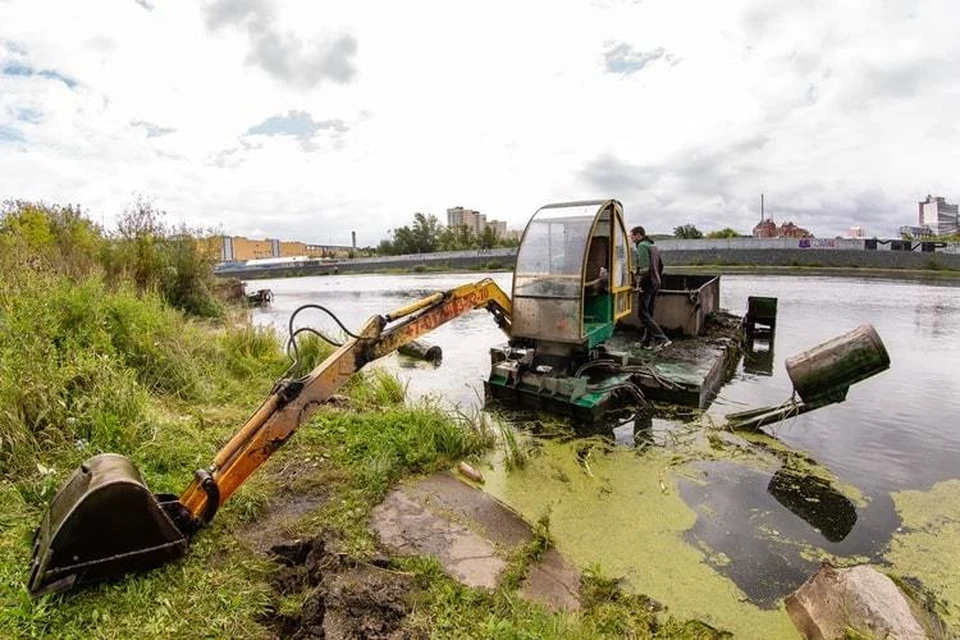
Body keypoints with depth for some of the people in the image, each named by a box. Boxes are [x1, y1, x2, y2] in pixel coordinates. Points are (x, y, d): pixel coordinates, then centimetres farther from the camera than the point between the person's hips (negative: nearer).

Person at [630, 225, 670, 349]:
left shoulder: (642, 246, -12)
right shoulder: (653, 247, 19)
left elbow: (644, 267, -23)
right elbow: (661, 266, 23)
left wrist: (639, 283, -15)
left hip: (646, 283, -10)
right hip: (656, 283, 10)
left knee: (643, 313, -7)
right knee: (649, 313, 14)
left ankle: (662, 338, -15)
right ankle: (648, 340, 20)